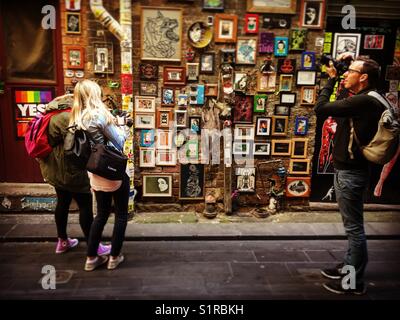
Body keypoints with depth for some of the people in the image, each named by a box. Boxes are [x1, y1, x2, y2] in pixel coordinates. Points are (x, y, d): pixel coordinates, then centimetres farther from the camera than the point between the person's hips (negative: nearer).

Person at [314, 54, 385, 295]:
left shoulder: (363, 101, -20)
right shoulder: (362, 100, 11)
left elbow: (320, 109, -23)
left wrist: (332, 79, -9)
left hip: (351, 173, -10)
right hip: (347, 169, 10)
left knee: (354, 227, 0)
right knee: (352, 225, 20)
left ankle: (355, 282, 13)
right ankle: (349, 266, 35)